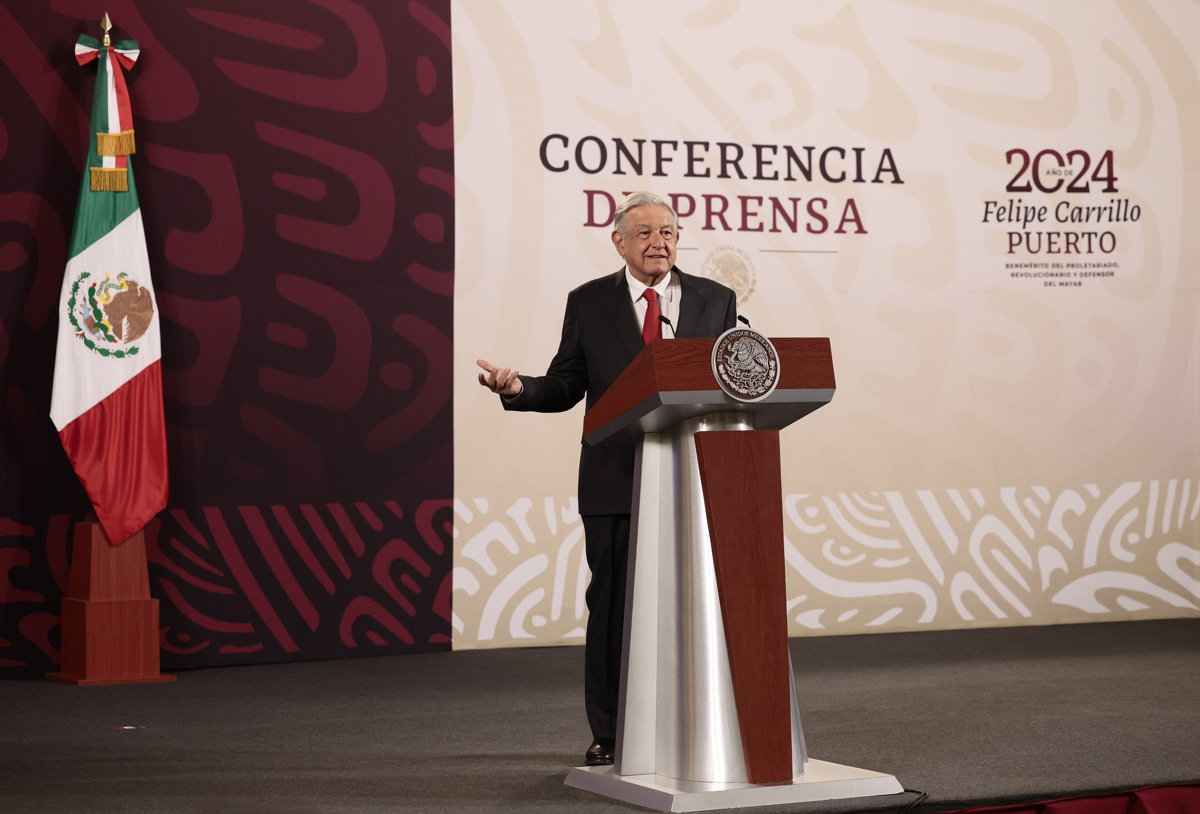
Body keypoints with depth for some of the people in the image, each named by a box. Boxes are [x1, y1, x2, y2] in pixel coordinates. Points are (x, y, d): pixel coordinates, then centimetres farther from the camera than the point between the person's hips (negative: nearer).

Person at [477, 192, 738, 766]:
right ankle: (610, 734, 14)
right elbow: (564, 388, 6)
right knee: (612, 605, 4)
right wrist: (517, 388, -12)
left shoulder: (716, 300, 9)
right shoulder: (588, 303, 7)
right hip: (614, 480, 0)